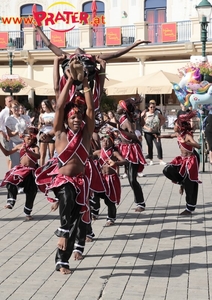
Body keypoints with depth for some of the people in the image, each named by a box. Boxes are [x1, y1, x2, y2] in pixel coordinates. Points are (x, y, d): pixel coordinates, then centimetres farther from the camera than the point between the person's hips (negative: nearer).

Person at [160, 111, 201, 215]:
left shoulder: (187, 136, -23)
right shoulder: (178, 134, -1)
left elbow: (198, 146, -38)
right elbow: (170, 136, 24)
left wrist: (187, 143, -52)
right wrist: (160, 136, 13)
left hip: (191, 160, -7)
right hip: (182, 159, 7)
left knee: (189, 185, -3)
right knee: (167, 170, -7)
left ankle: (190, 208, 9)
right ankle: (182, 182, 16)